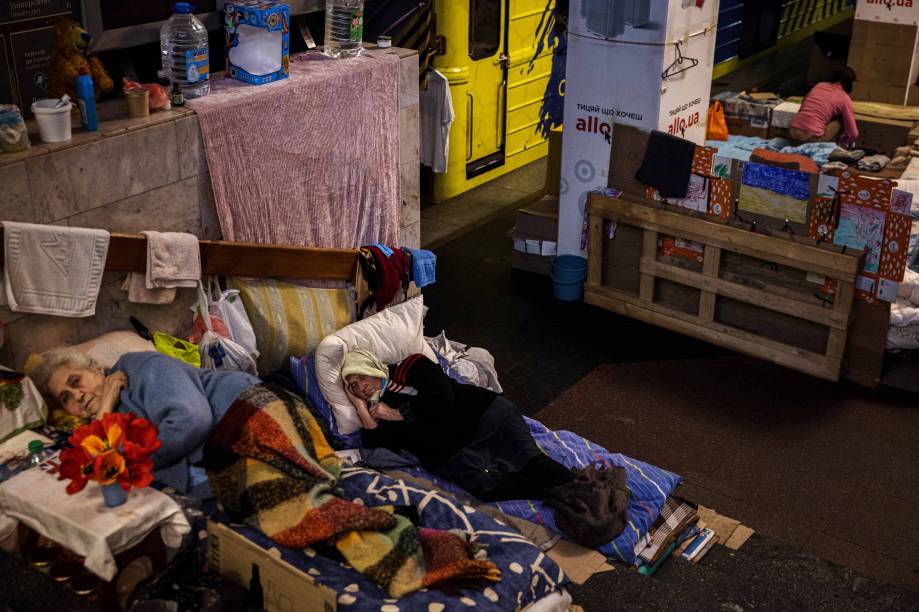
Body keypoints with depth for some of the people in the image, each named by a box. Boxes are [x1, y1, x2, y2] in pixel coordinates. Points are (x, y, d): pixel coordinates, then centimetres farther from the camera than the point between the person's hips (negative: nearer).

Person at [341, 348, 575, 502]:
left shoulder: (410, 367, 12)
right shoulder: (375, 412, 20)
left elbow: (442, 398, -4)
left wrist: (398, 414, 4)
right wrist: (360, 408, 6)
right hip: (450, 455, 1)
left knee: (529, 458, -24)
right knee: (486, 485, -29)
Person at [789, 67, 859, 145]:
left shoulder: (819, 85, 17)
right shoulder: (844, 98, 3)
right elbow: (853, 135, 5)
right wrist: (839, 140, 25)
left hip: (792, 132, 6)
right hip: (812, 138, -6)